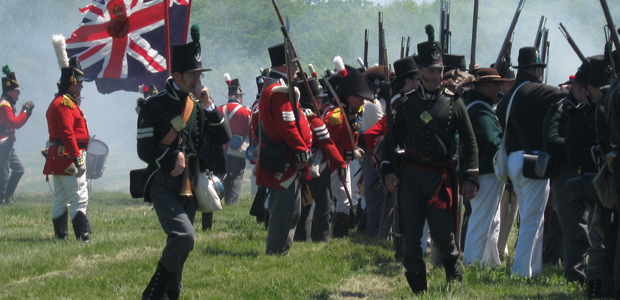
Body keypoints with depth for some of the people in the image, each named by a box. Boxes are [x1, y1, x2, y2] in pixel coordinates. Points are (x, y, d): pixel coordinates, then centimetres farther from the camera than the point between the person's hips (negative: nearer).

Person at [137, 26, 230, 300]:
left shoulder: (198, 105, 10)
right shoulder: (155, 106, -7)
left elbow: (223, 138, 3)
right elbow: (145, 150, -9)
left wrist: (208, 106, -7)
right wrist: (173, 157, -20)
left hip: (189, 185, 7)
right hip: (163, 185, -6)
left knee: (179, 244, 10)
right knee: (184, 236, -21)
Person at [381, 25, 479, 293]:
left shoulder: (453, 104, 6)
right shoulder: (407, 103, 9)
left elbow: (470, 142, 6)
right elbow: (392, 138, 12)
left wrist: (471, 177, -2)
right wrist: (388, 170, -2)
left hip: (441, 177, -1)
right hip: (410, 177, 1)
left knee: (443, 235, -7)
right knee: (410, 236, -1)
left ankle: (454, 278, 16)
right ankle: (417, 287, 10)